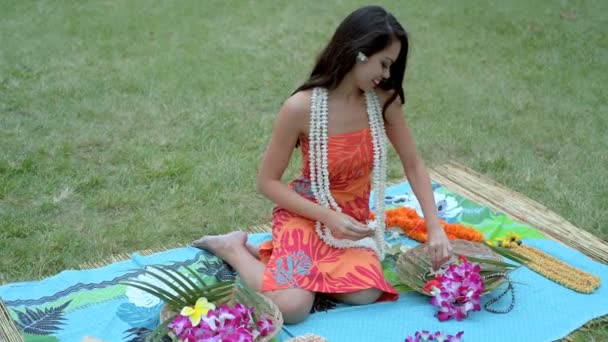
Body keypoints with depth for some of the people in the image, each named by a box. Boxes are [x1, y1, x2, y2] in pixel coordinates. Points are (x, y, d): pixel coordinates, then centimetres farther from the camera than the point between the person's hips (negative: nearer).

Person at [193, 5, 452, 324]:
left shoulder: (383, 100, -9)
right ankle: (234, 248, 5)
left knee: (366, 295, -21)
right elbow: (267, 181, -13)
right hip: (306, 215, -5)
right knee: (292, 306, -27)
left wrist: (435, 227, -6)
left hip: (354, 218, 5)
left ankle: (274, 253, 5)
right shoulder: (302, 107, -22)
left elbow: (413, 164, 3)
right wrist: (329, 217, -21)